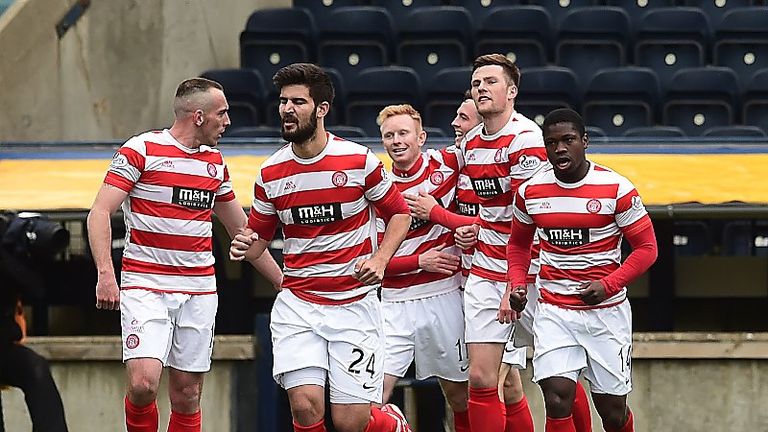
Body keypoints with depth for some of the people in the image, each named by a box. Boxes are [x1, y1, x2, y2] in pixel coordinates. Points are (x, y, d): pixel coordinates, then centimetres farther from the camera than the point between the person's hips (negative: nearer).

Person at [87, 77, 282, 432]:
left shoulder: (215, 162, 14)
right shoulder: (140, 150, -5)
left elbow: (240, 228, 25)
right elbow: (100, 213, -9)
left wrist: (281, 280, 26)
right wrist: (105, 274, -21)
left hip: (199, 290, 5)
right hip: (146, 286, -5)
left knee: (187, 395, 3)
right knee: (143, 383, -18)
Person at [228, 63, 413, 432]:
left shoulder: (359, 160, -6)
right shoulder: (271, 173, 2)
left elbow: (399, 213, 6)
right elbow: (259, 234, 13)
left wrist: (380, 260, -10)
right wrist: (244, 246, -11)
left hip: (354, 302, -2)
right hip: (296, 304, 2)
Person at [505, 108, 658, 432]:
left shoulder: (616, 189, -9)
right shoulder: (530, 192, 2)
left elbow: (646, 248, -4)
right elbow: (518, 243, 20)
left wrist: (608, 286, -16)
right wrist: (517, 285, 3)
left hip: (606, 309, -2)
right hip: (553, 312, 2)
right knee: (557, 399, -17)